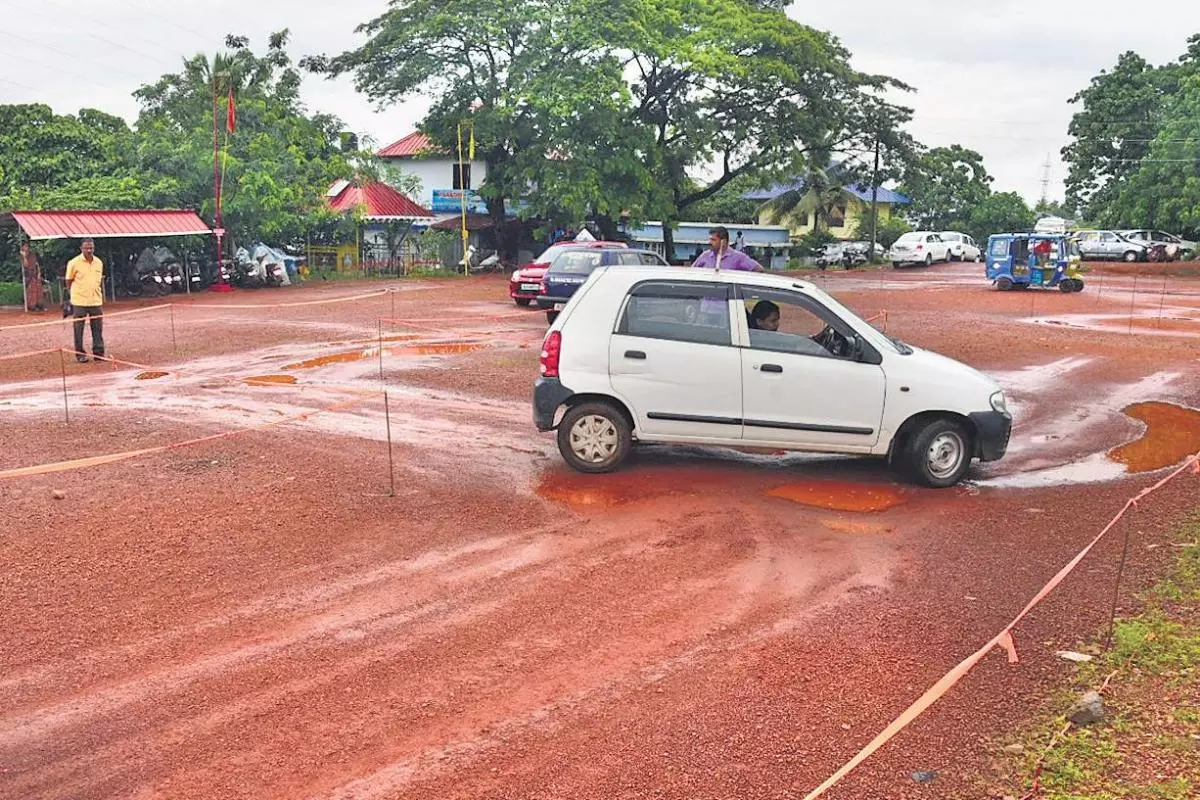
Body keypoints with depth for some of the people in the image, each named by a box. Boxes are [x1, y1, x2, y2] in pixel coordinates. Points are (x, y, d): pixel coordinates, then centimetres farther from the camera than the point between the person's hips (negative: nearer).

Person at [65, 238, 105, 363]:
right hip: (80, 302, -4)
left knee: (98, 328, 5)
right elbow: (69, 281, 3)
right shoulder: (74, 263, -6)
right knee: (79, 328, 2)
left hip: (96, 301, 4)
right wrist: (74, 294, 1)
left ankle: (99, 353, 13)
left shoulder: (99, 263, 8)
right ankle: (80, 354, 10)